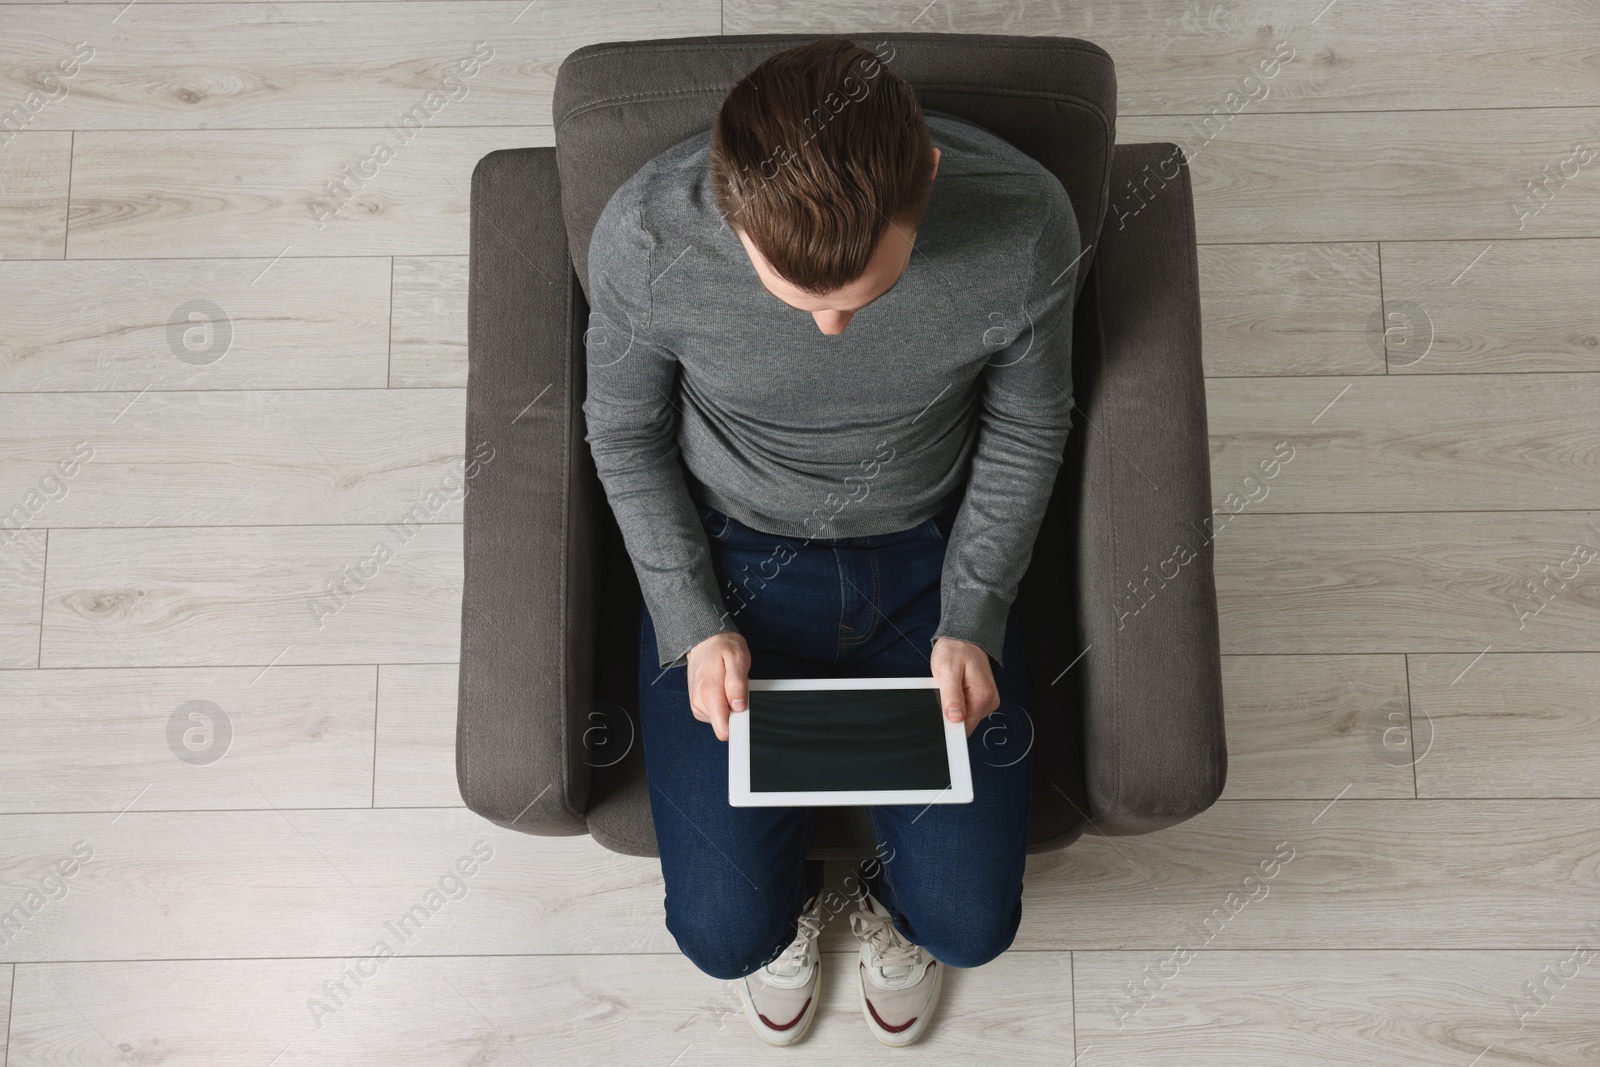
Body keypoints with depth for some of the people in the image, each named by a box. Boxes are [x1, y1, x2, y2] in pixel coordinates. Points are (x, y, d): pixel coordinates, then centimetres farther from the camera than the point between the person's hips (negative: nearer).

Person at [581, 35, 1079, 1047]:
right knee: (726, 932, -6)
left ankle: (892, 896, 35)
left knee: (968, 924, -3)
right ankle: (789, 898, 33)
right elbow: (626, 433, -7)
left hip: (930, 553, 1)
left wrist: (971, 623, -11)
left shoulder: (1024, 223, -27)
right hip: (733, 553, 0)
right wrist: (695, 626, -12)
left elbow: (1027, 428, -6)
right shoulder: (645, 236, -28)